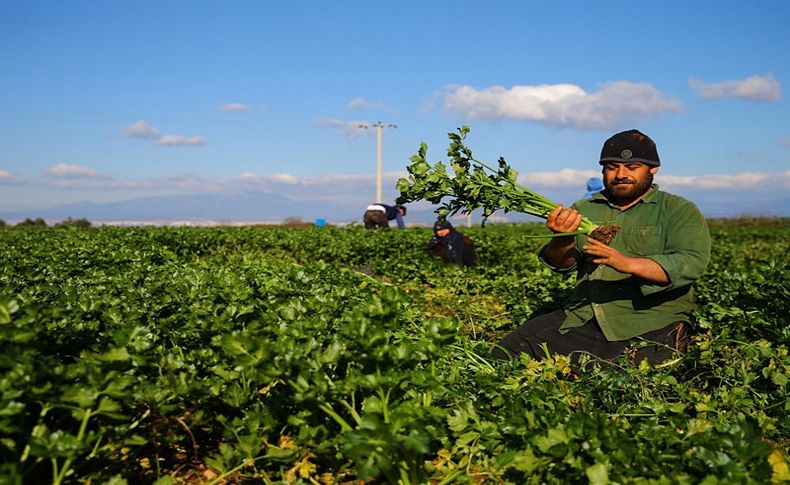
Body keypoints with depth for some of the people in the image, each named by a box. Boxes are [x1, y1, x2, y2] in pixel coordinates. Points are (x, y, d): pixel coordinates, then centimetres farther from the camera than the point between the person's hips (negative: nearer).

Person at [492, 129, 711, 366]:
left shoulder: (680, 211, 6)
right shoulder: (585, 209, 17)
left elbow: (691, 263, -12)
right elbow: (562, 263, 4)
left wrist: (626, 263, -28)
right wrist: (563, 238, -22)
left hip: (650, 326, -3)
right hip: (583, 318, 3)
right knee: (504, 353, -13)